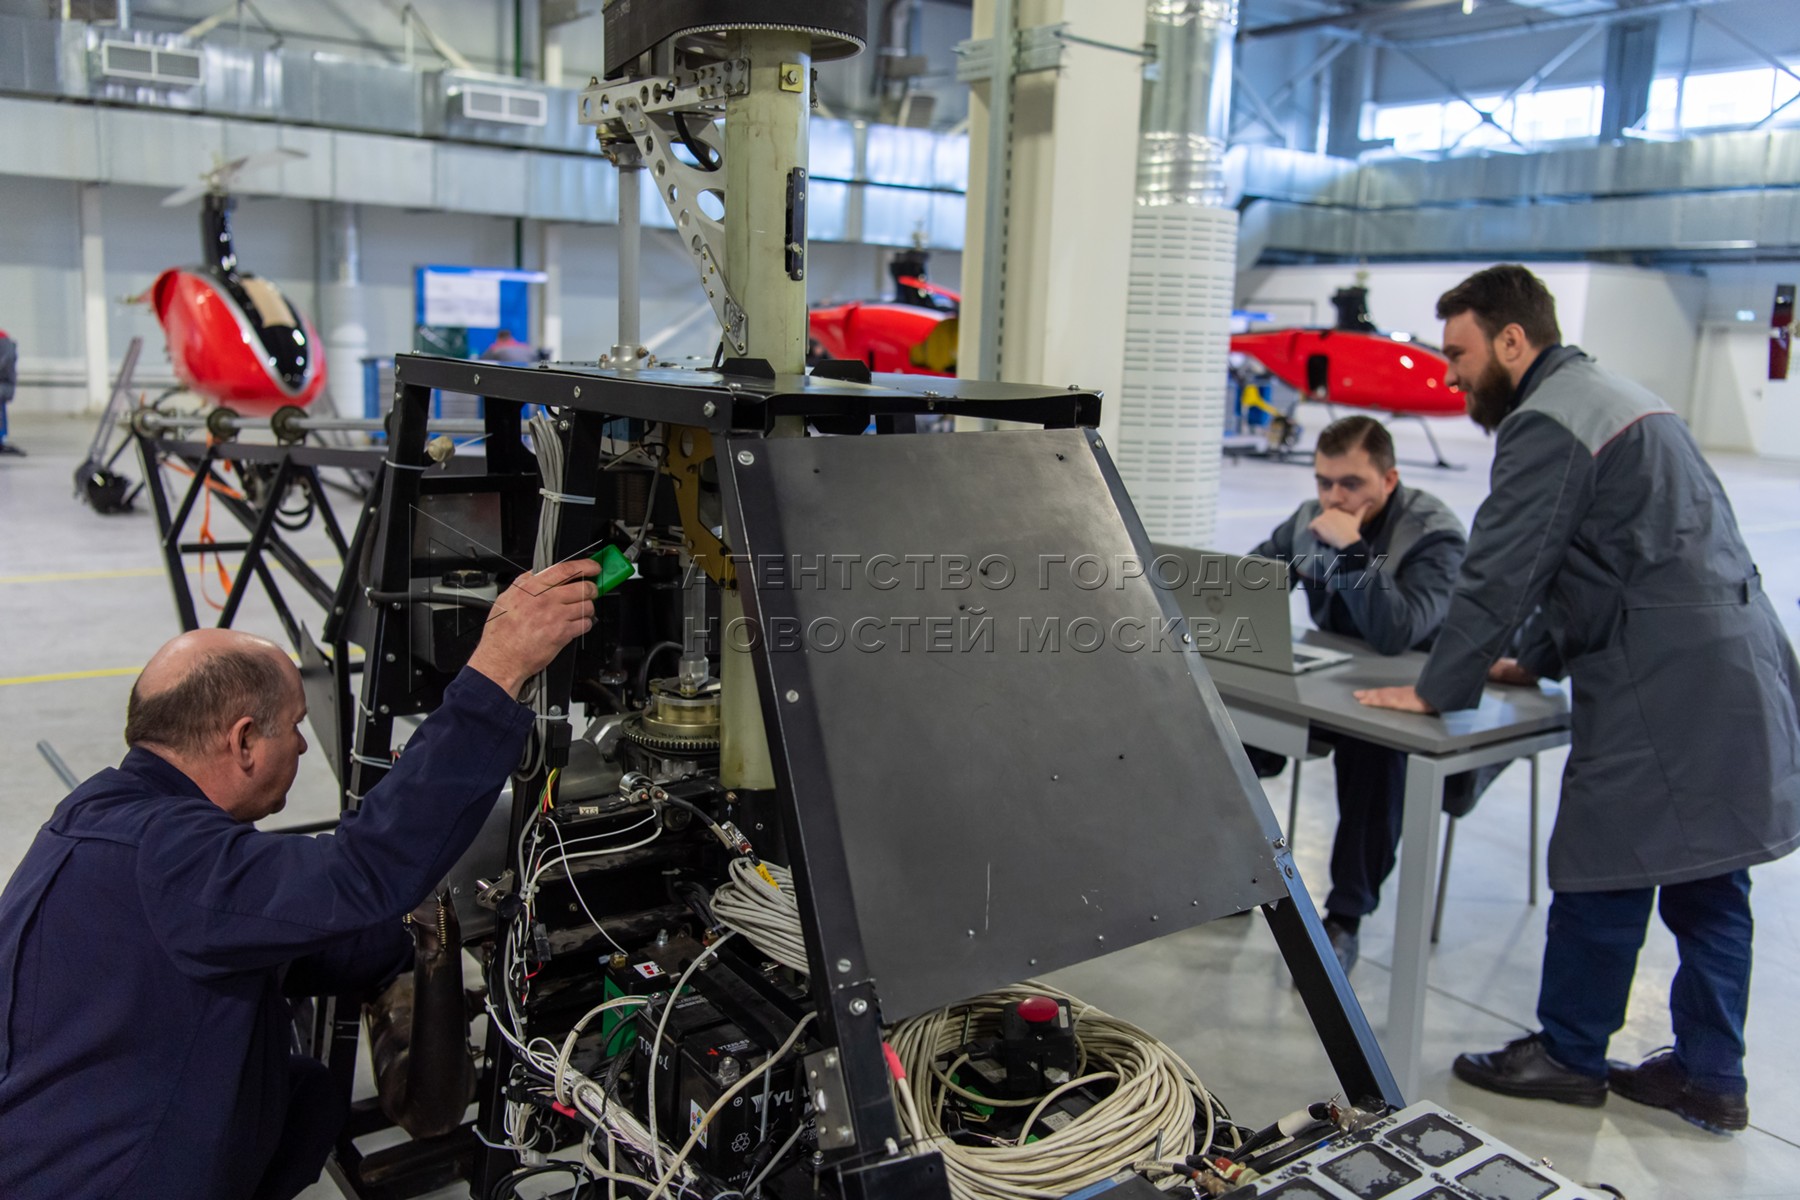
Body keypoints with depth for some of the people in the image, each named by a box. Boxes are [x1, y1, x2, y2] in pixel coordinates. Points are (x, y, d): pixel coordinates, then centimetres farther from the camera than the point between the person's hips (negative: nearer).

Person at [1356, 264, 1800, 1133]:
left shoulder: (1546, 424, -12)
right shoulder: (1613, 398, 21)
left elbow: (1499, 573, -16)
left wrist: (1436, 692, -8)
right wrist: (1538, 659, 26)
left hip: (1665, 686, -10)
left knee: (1601, 873, 2)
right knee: (1705, 880, 14)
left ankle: (1569, 1056, 16)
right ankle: (1707, 1078, 24)